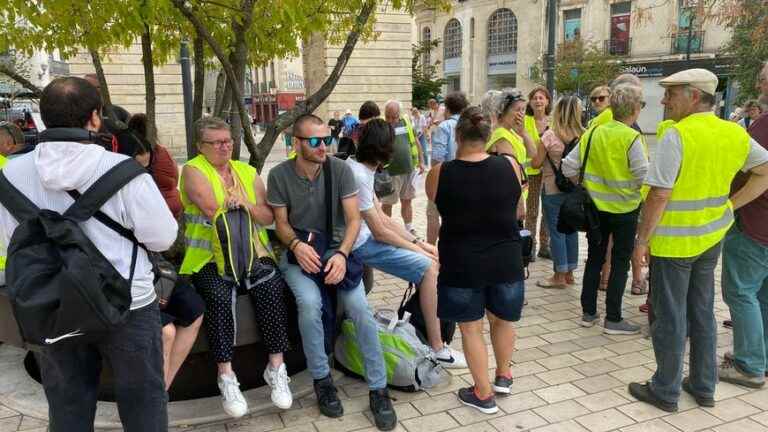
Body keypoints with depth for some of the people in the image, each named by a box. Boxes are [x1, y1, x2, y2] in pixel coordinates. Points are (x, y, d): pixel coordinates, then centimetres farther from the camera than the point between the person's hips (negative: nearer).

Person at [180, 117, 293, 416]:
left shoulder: (248, 172, 15)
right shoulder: (193, 170, 1)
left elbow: (268, 216, 6)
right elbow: (212, 211, -14)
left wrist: (248, 207, -14)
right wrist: (241, 209, 0)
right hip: (210, 255, -3)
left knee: (272, 289, -24)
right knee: (218, 296, -31)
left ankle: (276, 368, -15)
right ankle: (226, 376, -21)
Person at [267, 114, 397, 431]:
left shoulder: (340, 169, -8)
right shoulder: (279, 175, -7)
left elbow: (353, 219, -8)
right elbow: (281, 223, 0)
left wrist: (342, 254, -24)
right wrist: (297, 245, -21)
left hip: (336, 249, 1)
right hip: (298, 252, 0)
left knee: (360, 308, -21)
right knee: (310, 303, -30)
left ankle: (378, 390, -5)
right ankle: (322, 380, -6)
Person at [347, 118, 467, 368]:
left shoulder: (363, 169, 10)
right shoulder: (358, 176, -21)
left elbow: (382, 218, 10)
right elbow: (379, 231, -19)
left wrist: (418, 242, 3)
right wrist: (416, 248, -9)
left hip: (366, 237, 10)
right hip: (360, 245, -10)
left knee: (432, 256, 7)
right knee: (429, 268, -17)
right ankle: (436, 349, -10)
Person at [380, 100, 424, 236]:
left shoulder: (406, 121, 4)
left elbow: (415, 141, 15)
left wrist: (420, 161, 14)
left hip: (409, 170, 5)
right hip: (390, 173, -4)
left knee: (407, 201, 16)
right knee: (387, 204, 5)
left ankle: (410, 229, 29)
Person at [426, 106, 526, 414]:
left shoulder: (439, 174, -11)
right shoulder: (510, 166, -7)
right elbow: (518, 213, 7)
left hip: (462, 262, -2)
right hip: (506, 259, 2)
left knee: (470, 327, 14)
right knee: (503, 319, 24)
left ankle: (484, 395, 23)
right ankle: (503, 377, 39)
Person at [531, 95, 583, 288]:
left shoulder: (550, 136, -13)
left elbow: (536, 163, -8)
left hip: (553, 189, -4)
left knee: (556, 231, 2)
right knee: (571, 229, 13)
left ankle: (560, 276, 8)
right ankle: (569, 272, 23)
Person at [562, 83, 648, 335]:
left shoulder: (593, 132, -2)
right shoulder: (632, 138, -16)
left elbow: (568, 168, -1)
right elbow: (644, 177, -20)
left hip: (595, 205, 5)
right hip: (624, 208, -4)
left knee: (594, 258, 16)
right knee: (620, 262, 8)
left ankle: (588, 313, 23)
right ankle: (613, 320, 13)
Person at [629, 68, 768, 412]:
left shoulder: (678, 135, -18)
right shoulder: (735, 133, 3)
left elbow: (659, 194, -21)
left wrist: (643, 239, -13)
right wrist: (730, 205, 10)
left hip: (673, 241, -7)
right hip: (711, 237, 7)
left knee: (670, 317, 5)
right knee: (703, 312, 19)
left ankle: (665, 391, 20)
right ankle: (704, 387, 32)